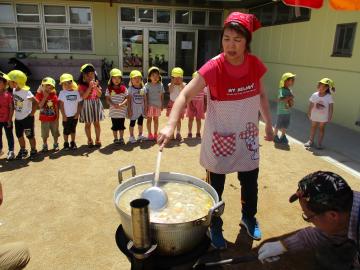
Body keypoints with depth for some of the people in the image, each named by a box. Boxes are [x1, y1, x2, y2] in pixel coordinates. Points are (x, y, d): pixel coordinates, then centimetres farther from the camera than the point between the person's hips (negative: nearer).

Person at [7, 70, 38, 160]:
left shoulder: (26, 92, -23)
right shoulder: (14, 90, 0)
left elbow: (35, 102, -25)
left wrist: (32, 113, -18)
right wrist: (16, 111, 6)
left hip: (27, 118, -7)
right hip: (18, 118, 7)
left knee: (30, 135, 5)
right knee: (19, 135, 16)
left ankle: (33, 151, 22)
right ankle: (23, 150, 32)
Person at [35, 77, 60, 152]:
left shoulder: (54, 95, -5)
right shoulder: (39, 95, -5)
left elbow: (56, 107, -3)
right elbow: (40, 106, -16)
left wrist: (57, 117, -6)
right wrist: (45, 97, -21)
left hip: (53, 118, 0)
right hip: (44, 119, 0)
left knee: (55, 133, 11)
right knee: (44, 134, 9)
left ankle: (56, 144, 28)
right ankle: (45, 146, 25)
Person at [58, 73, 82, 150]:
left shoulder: (76, 92, -1)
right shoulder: (62, 93, -7)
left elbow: (79, 103, 3)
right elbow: (61, 105, -7)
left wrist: (78, 113, -5)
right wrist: (63, 115, -10)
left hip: (74, 116, 2)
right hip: (66, 116, -2)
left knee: (73, 129, 14)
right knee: (66, 130, 7)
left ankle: (73, 143, 27)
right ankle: (66, 143, 21)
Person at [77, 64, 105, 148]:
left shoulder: (96, 83, 5)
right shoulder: (81, 85, -5)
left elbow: (99, 95, -2)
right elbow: (83, 96, -17)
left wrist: (96, 87, -18)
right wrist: (90, 87, -22)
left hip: (96, 104, 2)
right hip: (87, 105, -2)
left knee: (96, 123, 7)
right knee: (88, 124, 6)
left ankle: (97, 139, 18)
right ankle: (89, 140, 20)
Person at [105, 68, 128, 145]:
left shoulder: (123, 88, -1)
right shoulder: (109, 89, -1)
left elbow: (127, 98, -3)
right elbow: (108, 99, -3)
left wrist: (121, 104, -19)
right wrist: (114, 105, -20)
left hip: (122, 110, 0)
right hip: (113, 111, 0)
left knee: (121, 125, 10)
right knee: (115, 126, 10)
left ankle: (121, 138, 24)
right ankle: (115, 139, 23)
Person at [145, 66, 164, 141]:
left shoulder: (160, 85, 2)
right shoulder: (147, 85, -6)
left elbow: (162, 95, 6)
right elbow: (146, 96, -6)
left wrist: (162, 105, 5)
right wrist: (146, 105, -11)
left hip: (158, 105, 3)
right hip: (150, 105, -2)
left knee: (156, 119, 11)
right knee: (149, 119, 5)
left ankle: (155, 134, 21)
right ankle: (150, 134, 16)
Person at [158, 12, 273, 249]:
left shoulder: (255, 64, -8)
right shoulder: (214, 68, -22)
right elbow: (185, 95, -25)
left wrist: (269, 124, 12)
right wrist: (170, 126, -39)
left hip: (247, 136, 4)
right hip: (219, 139, -4)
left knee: (250, 180, 20)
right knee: (216, 186, 10)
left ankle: (249, 217, 49)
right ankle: (215, 227, 36)